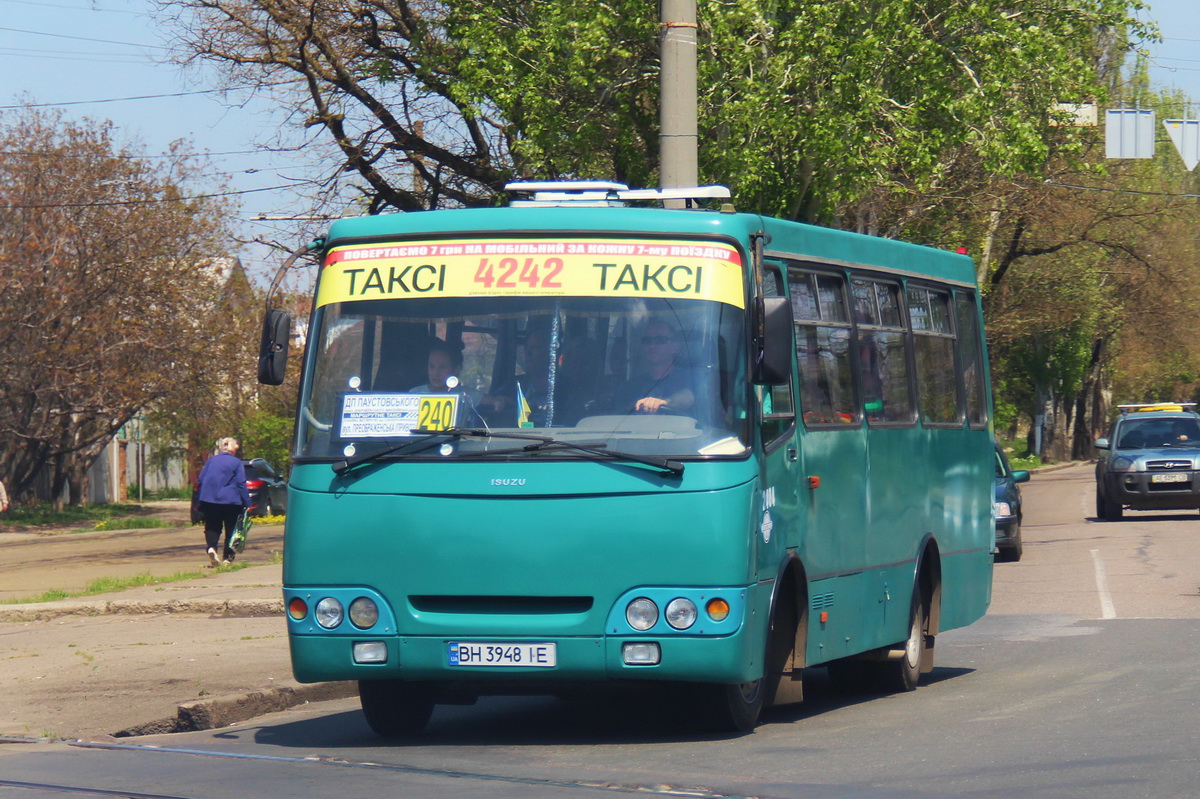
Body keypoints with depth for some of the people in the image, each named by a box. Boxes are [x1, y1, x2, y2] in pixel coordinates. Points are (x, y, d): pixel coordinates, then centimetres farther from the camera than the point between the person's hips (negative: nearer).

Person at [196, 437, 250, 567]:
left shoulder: (210, 461, 8)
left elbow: (200, 480, 9)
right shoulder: (237, 463, -3)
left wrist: (199, 502, 17)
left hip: (209, 500, 3)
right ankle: (228, 558, 5)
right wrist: (247, 503, -5)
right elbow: (241, 484, -8)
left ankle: (211, 547, -19)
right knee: (230, 529, 9)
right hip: (230, 501, -3)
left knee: (212, 527, 9)